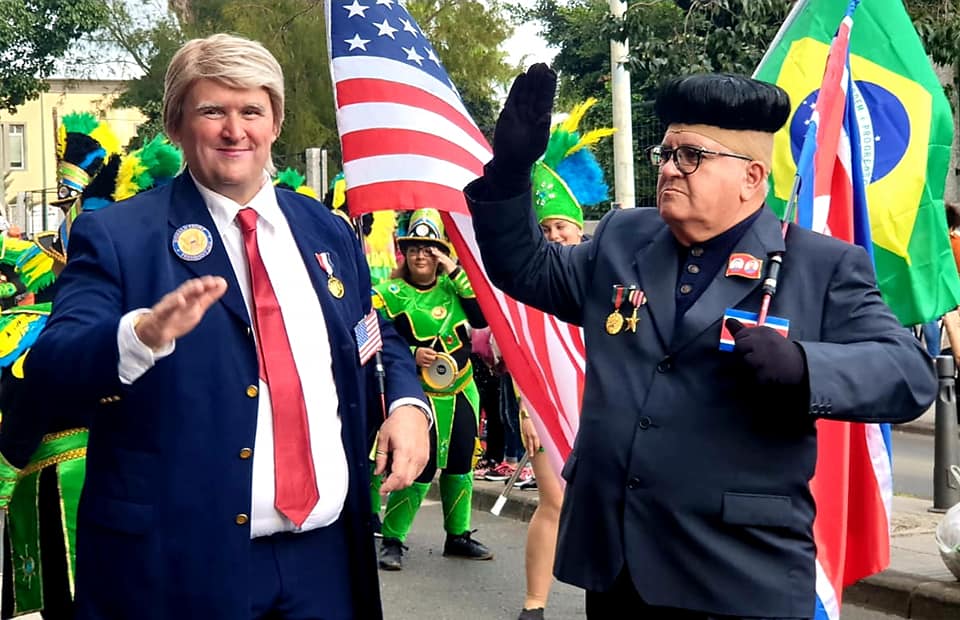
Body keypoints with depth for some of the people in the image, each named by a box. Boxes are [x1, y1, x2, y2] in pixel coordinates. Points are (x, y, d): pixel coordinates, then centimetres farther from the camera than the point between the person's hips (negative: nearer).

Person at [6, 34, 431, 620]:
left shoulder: (326, 231, 10)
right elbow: (47, 373, -14)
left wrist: (408, 402, -2)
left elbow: (376, 344, 20)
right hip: (179, 561, -4)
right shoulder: (116, 236, -5)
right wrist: (144, 333, -34)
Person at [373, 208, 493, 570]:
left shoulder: (452, 287, 6)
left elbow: (483, 318, -9)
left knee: (459, 468, 14)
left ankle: (458, 536, 28)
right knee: (419, 471, -12)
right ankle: (391, 540, 1)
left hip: (461, 393, 5)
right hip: (421, 395, -5)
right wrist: (412, 355, -24)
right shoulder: (390, 294, -7)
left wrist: (457, 273, -12)